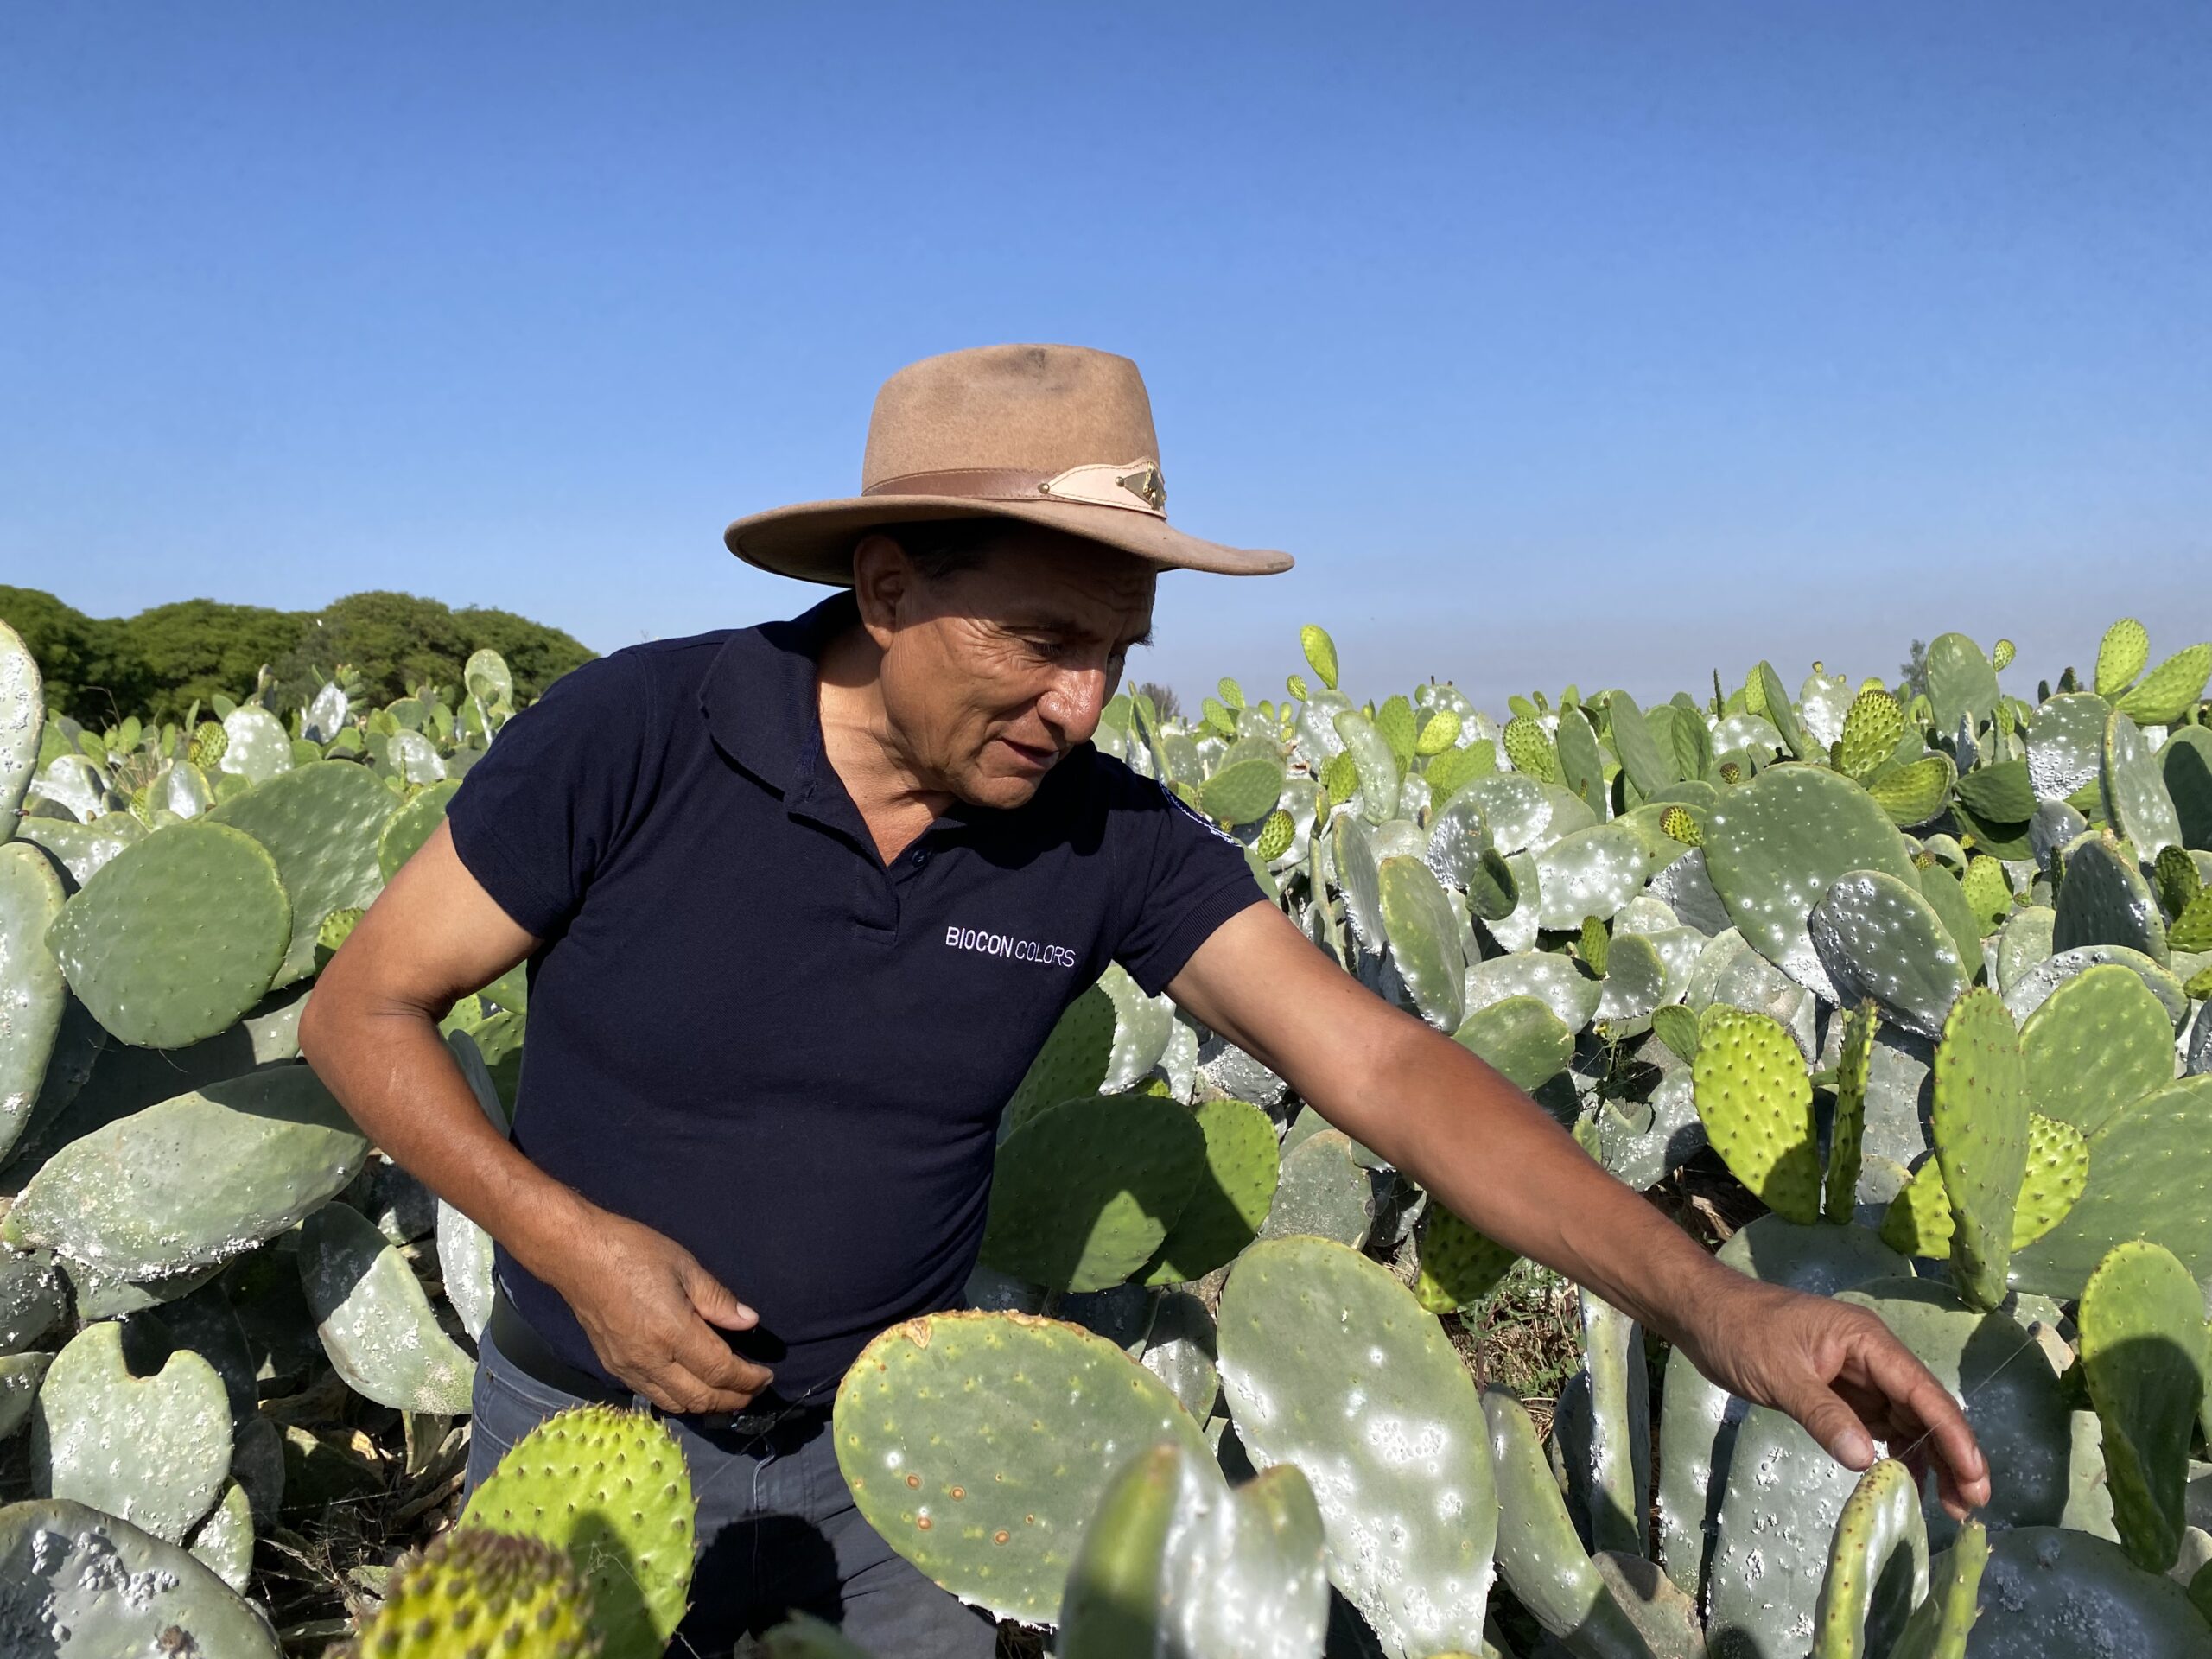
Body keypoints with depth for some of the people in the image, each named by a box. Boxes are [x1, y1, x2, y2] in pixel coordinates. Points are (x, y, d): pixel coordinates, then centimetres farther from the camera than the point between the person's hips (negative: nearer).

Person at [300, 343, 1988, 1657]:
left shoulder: (1110, 839, -16)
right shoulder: (632, 738, -22)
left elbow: (1386, 1065, -22)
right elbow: (362, 1010, -11)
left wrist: (1714, 1302, -32)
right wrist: (574, 1242, -23)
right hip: (597, 1434, -1)